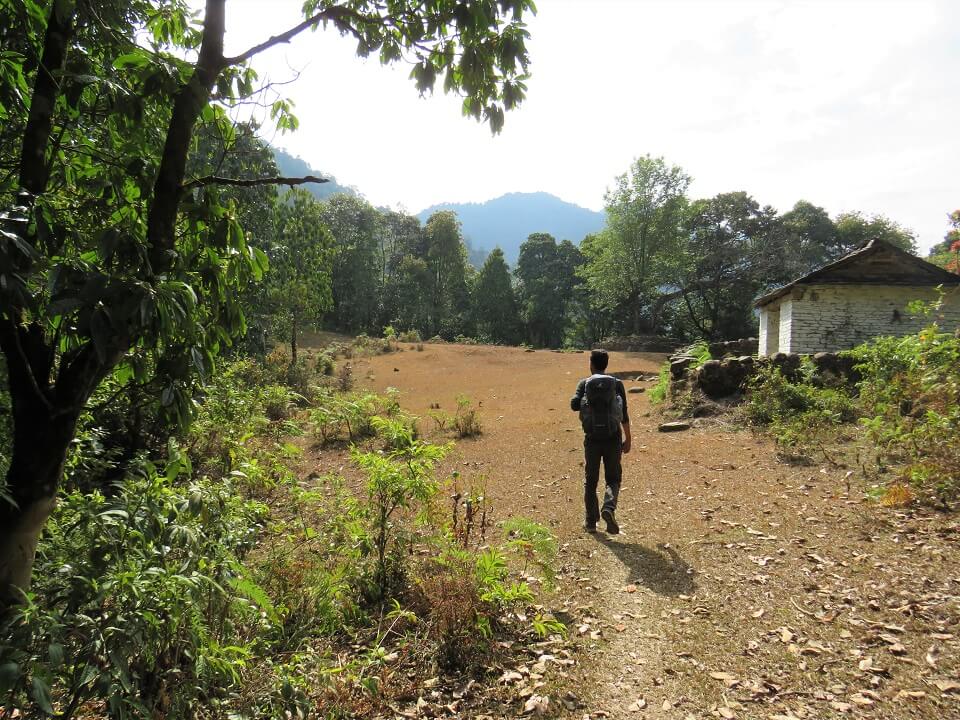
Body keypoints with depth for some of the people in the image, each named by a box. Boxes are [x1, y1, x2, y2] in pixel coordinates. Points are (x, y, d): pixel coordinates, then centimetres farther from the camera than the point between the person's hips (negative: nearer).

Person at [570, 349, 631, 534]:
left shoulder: (584, 384, -1)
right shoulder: (617, 384, 1)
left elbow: (574, 405, -15)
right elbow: (624, 415, -1)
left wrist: (587, 401, 8)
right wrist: (628, 439, 7)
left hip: (592, 439, 0)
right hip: (613, 438, 0)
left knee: (590, 481, 12)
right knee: (613, 479, 11)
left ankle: (590, 521, 15)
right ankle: (609, 508, -15)